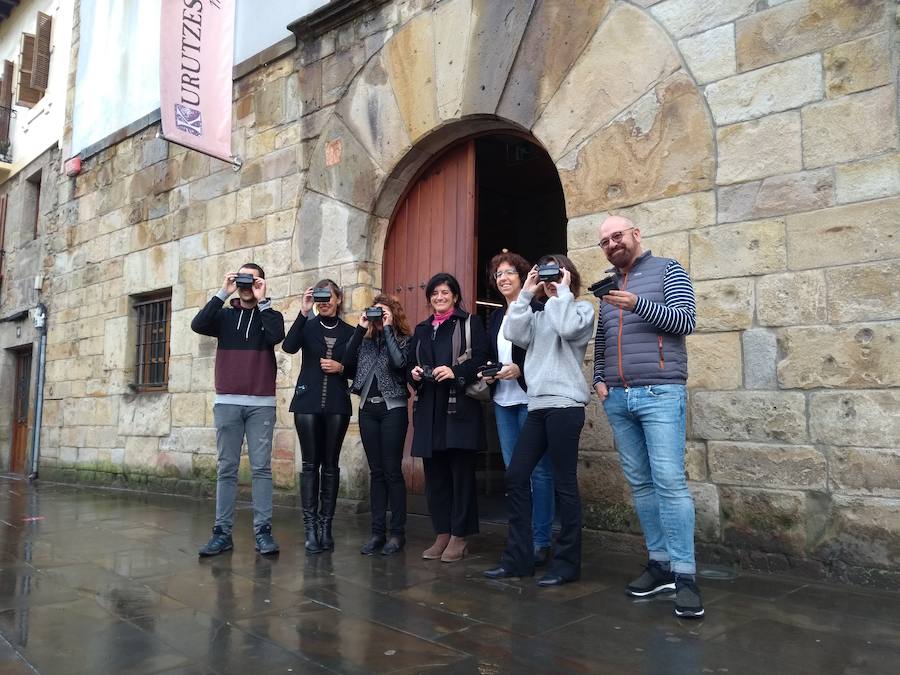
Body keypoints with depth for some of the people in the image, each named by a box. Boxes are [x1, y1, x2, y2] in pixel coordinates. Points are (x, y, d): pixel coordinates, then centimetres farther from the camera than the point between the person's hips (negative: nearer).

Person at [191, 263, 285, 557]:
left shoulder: (270, 315, 9)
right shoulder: (224, 315, 13)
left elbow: (276, 337, -13)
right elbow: (197, 325, -6)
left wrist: (261, 301, -9)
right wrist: (222, 293, -6)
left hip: (261, 404, -1)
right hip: (227, 403, 2)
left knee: (261, 468, -1)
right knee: (226, 468, 3)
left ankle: (263, 531, 2)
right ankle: (222, 531, 8)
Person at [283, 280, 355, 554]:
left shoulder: (349, 332, 9)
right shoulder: (308, 326, 6)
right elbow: (289, 347, -14)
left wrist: (341, 368, -7)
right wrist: (303, 313, -19)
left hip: (337, 405, 1)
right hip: (308, 402, -1)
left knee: (330, 465, 4)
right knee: (310, 464, -2)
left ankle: (326, 525, 11)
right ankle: (310, 527, 2)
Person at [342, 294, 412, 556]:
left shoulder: (403, 340, 2)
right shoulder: (366, 340, 14)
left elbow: (399, 363, -18)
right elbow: (348, 363, -1)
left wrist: (387, 328, -11)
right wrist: (360, 329, -2)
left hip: (392, 408, -4)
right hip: (368, 409, 5)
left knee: (392, 471, -3)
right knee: (376, 472, 7)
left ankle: (398, 532, 5)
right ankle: (377, 532, 12)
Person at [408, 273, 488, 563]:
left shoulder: (470, 323, 4)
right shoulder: (421, 329, 20)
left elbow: (481, 360, -6)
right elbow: (411, 364, 21)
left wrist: (455, 372, -20)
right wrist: (414, 374, 0)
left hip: (459, 407, -5)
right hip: (429, 408, 5)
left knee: (461, 472, -2)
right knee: (435, 474, 7)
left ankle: (459, 536, 6)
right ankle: (442, 534, 16)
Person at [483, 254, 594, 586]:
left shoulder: (582, 309, 6)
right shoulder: (539, 315, 21)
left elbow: (568, 329, -16)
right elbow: (515, 334, 3)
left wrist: (563, 291, -4)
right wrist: (526, 294, 5)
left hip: (565, 405, -6)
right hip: (538, 406, 7)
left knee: (563, 483, -3)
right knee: (515, 477, 3)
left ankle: (567, 562, 7)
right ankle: (518, 557, 11)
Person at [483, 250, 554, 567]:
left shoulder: (538, 310, -6)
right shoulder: (495, 316, 16)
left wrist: (520, 369, -19)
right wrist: (488, 373, 2)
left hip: (530, 399, -7)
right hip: (503, 401, 7)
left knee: (538, 470, -2)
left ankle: (541, 541, 7)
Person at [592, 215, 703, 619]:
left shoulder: (667, 270, 5)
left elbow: (685, 321, -7)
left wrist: (638, 304, -19)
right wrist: (599, 379, 7)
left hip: (660, 393, -5)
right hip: (617, 399, 5)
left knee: (669, 481, -11)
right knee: (640, 483, 6)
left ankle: (684, 574, -5)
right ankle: (660, 563, 15)